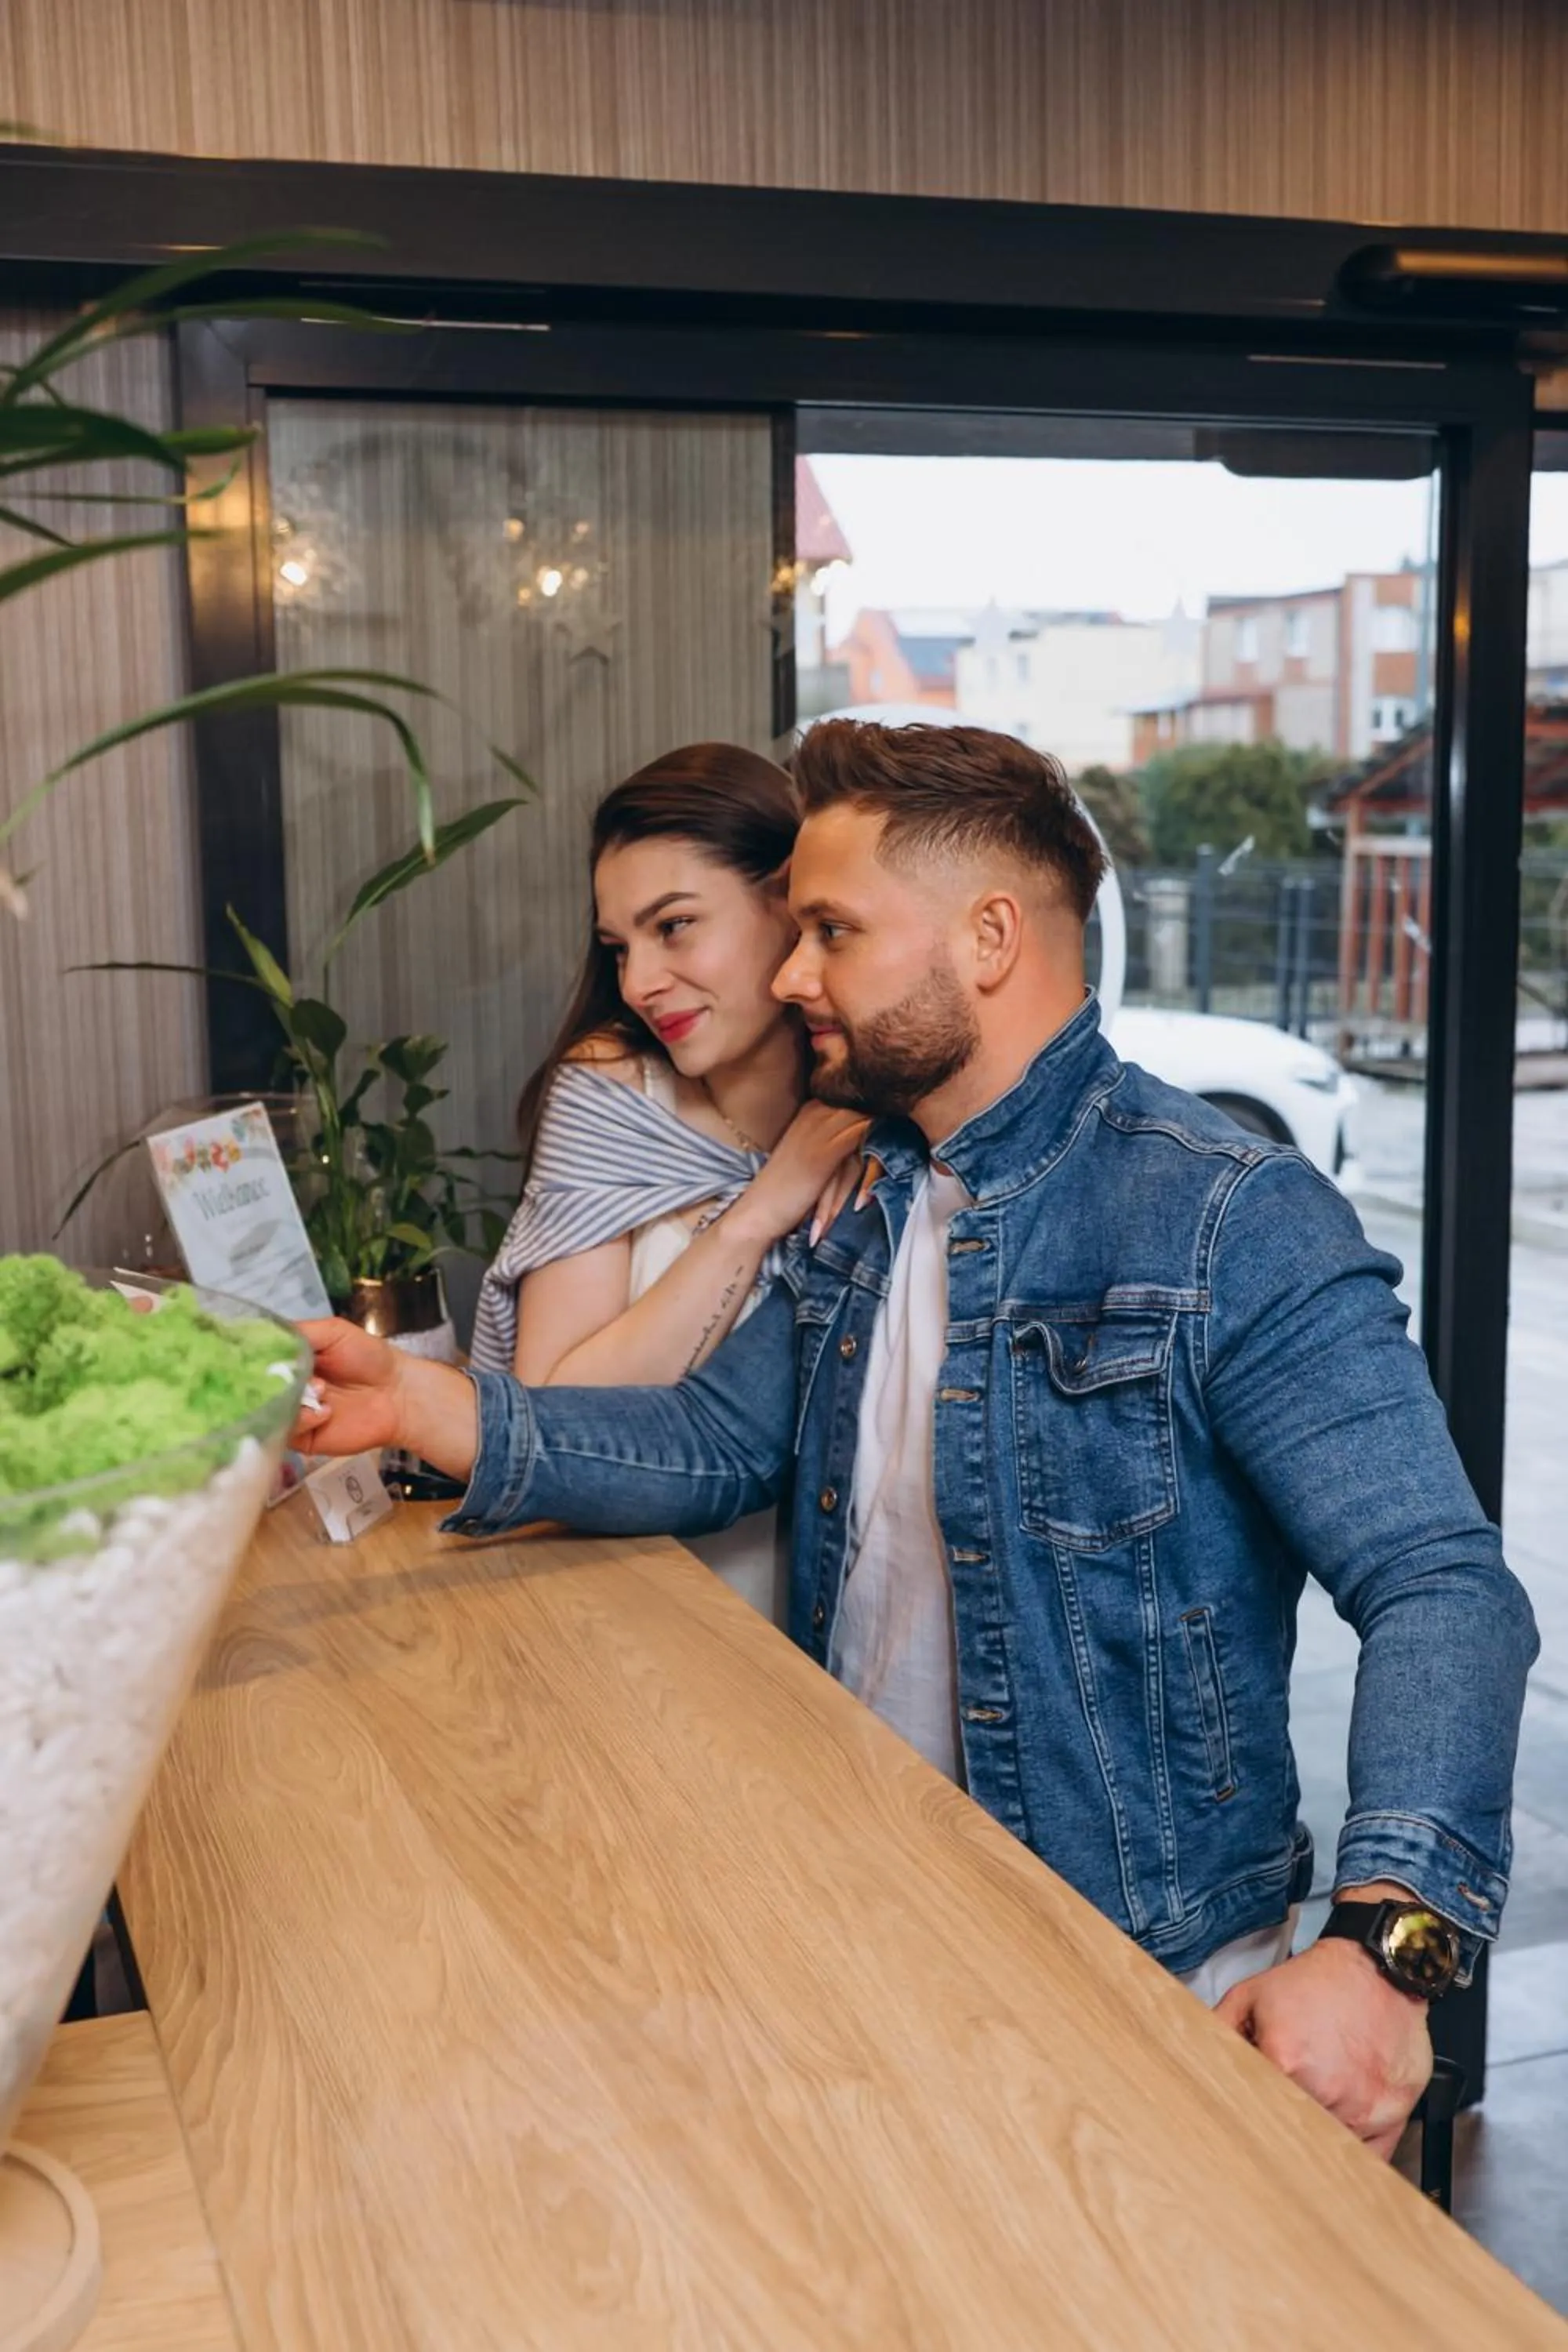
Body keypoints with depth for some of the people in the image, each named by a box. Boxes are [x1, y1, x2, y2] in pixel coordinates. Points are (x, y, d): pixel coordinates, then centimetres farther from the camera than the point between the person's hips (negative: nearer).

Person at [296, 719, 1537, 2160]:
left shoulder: (1234, 1226, -16)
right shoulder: (867, 1203, 10)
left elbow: (1445, 1590, -22)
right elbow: (719, 1442, 11)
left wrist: (1385, 1945, -36)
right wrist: (421, 1401, 0)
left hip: (1143, 1975, -6)